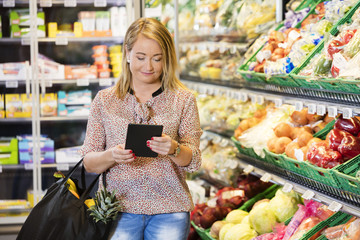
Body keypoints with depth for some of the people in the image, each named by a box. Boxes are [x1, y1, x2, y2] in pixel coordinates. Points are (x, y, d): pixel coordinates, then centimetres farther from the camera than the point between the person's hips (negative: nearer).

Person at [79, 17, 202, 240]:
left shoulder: (183, 99, 5)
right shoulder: (104, 100, 6)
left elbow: (193, 161, 1)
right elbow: (89, 163, 5)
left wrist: (174, 150, -21)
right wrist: (111, 156, -16)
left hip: (169, 210, 0)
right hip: (119, 206, 0)